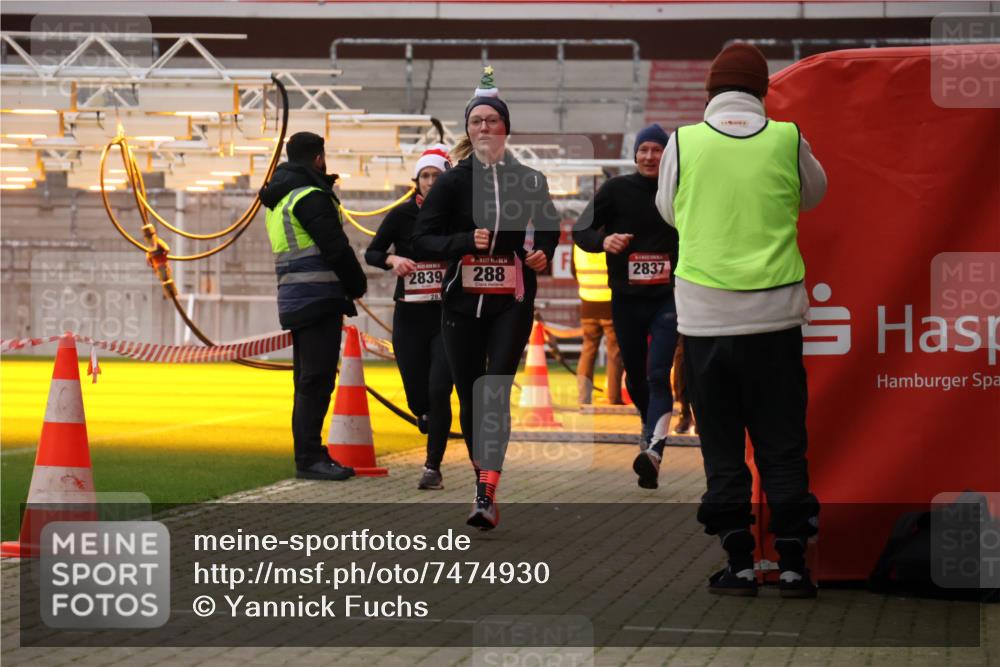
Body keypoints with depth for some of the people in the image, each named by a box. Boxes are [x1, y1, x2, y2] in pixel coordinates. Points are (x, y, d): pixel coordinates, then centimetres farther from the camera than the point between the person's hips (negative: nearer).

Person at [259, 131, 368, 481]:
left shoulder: (278, 200, 19)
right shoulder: (310, 196, -11)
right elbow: (336, 247, -15)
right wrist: (357, 285, -1)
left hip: (294, 298, 10)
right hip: (318, 298, -10)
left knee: (308, 380, 15)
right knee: (317, 380, -9)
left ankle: (309, 452, 19)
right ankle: (309, 458, -10)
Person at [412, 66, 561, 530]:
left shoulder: (529, 180, 4)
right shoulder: (452, 182, 1)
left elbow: (548, 227, 22)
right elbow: (422, 240, -3)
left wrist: (543, 253, 1)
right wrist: (465, 241, -19)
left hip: (512, 303, -1)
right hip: (462, 302, 1)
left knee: (495, 393, -14)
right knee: (469, 399, 6)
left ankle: (486, 497, -21)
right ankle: (483, 481, 23)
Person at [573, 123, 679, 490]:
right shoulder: (616, 189, 1)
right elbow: (580, 231, 1)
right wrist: (603, 240, -20)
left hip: (667, 298, -2)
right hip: (626, 298, 2)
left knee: (658, 376, -15)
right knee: (635, 375, 13)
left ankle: (653, 450, -28)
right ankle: (652, 427, 40)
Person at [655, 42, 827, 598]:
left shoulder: (683, 142, -4)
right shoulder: (787, 139, -3)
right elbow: (813, 194, 16)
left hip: (705, 316, 0)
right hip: (774, 315, 0)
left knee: (722, 446, 7)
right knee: (782, 443, 8)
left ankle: (739, 562, 6)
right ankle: (792, 561, 6)